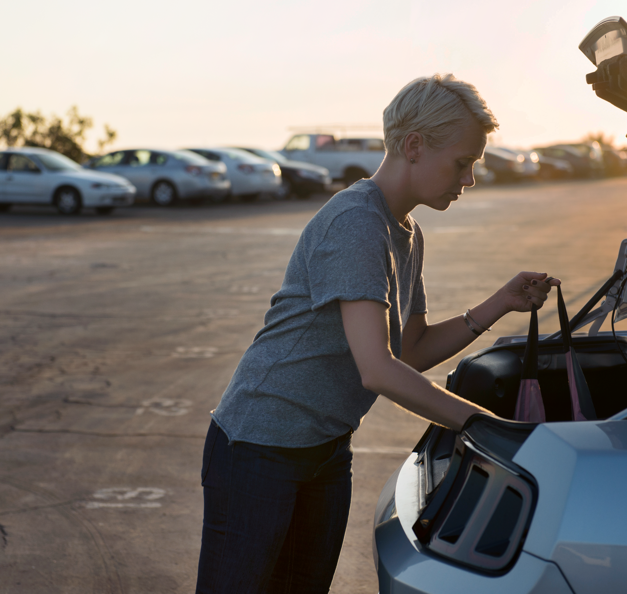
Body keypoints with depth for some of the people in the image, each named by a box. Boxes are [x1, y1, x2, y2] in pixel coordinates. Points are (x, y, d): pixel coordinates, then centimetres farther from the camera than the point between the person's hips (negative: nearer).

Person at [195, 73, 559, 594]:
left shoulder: (407, 235, 10)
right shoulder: (356, 224, -22)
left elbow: (414, 353, 14)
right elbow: (378, 370, -29)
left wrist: (499, 306, 3)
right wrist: (487, 426, -25)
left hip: (327, 451, 9)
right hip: (258, 448, -9)